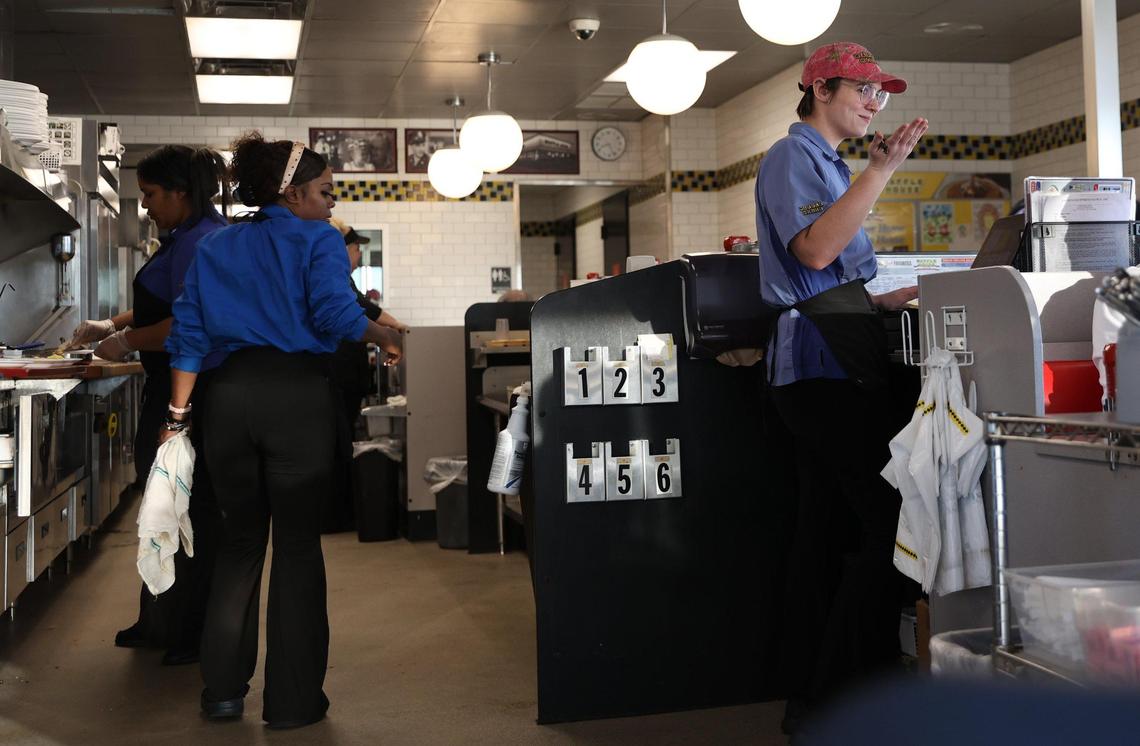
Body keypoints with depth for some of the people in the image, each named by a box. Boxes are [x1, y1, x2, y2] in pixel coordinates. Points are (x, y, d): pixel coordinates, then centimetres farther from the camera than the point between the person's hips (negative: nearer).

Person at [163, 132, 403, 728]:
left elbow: (189, 334, 10)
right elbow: (335, 315, -15)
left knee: (239, 540, 16)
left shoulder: (214, 247, 16)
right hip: (298, 395, -5)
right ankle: (292, 700, 8)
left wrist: (177, 416, 9)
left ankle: (222, 690, 18)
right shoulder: (318, 240, 1)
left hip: (229, 395, 5)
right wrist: (385, 337, 2)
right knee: (297, 545, 3)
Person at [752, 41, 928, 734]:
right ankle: (839, 702, -10)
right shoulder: (793, 156, -4)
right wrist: (882, 169, -20)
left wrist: (887, 299, 18)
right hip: (824, 366, -10)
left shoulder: (828, 164, 26)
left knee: (829, 532, 9)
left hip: (834, 369, 10)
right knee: (888, 523, -14)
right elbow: (813, 249, -21)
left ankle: (810, 700, 15)